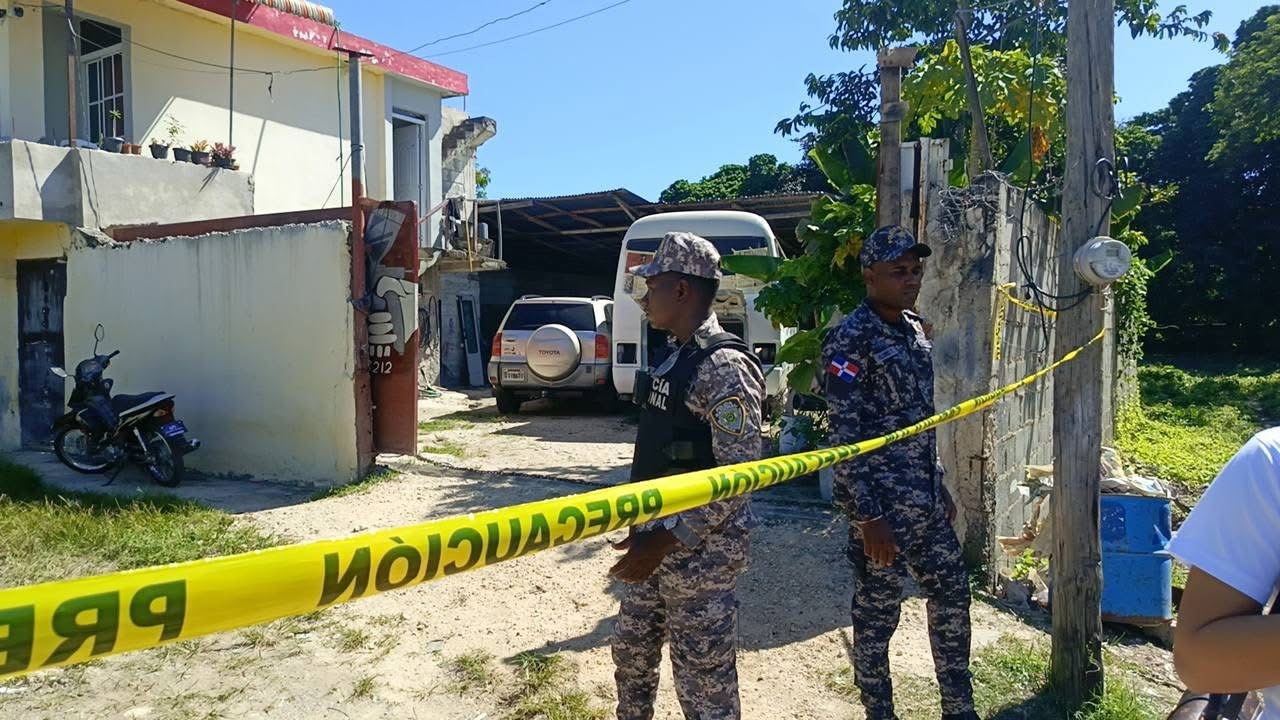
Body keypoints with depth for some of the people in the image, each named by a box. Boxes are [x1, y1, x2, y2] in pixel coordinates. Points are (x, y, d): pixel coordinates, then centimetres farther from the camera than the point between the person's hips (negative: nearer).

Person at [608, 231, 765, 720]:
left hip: (701, 551, -9)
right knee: (630, 649, 22)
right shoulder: (678, 357, 10)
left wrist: (666, 541, -23)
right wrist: (650, 534, 15)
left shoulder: (725, 367, -19)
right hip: (664, 542, 9)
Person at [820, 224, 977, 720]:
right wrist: (869, 517, -20)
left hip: (925, 499, 9)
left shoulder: (915, 328, 10)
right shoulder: (850, 339, -16)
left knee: (952, 593, 17)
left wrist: (940, 487, 18)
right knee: (877, 613, 6)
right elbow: (844, 436, -19)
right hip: (880, 503, -8)